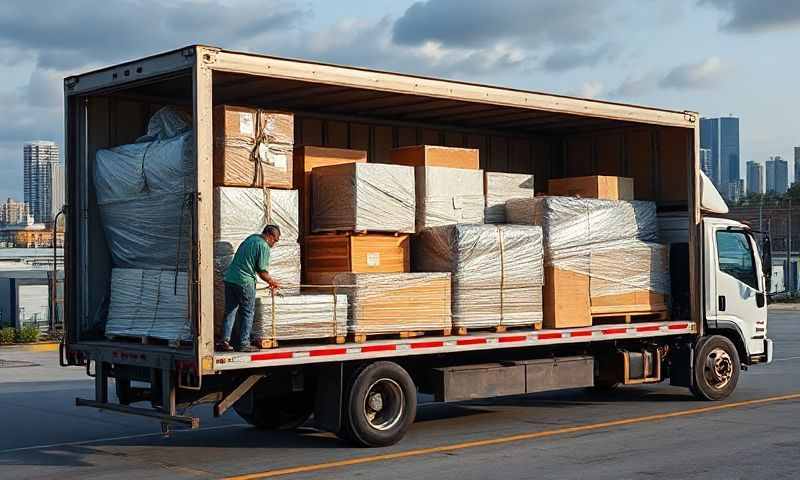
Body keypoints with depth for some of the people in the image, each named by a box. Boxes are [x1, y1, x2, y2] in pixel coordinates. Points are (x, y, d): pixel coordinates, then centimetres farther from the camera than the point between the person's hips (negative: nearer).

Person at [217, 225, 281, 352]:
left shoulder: (251, 238, 17)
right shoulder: (264, 247, -9)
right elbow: (262, 272, -10)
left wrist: (269, 280, 26)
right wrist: (272, 282, 9)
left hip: (230, 278, 8)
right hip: (245, 282, -8)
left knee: (230, 311, 12)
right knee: (247, 313, 4)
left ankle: (225, 342, 9)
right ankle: (243, 344, 6)